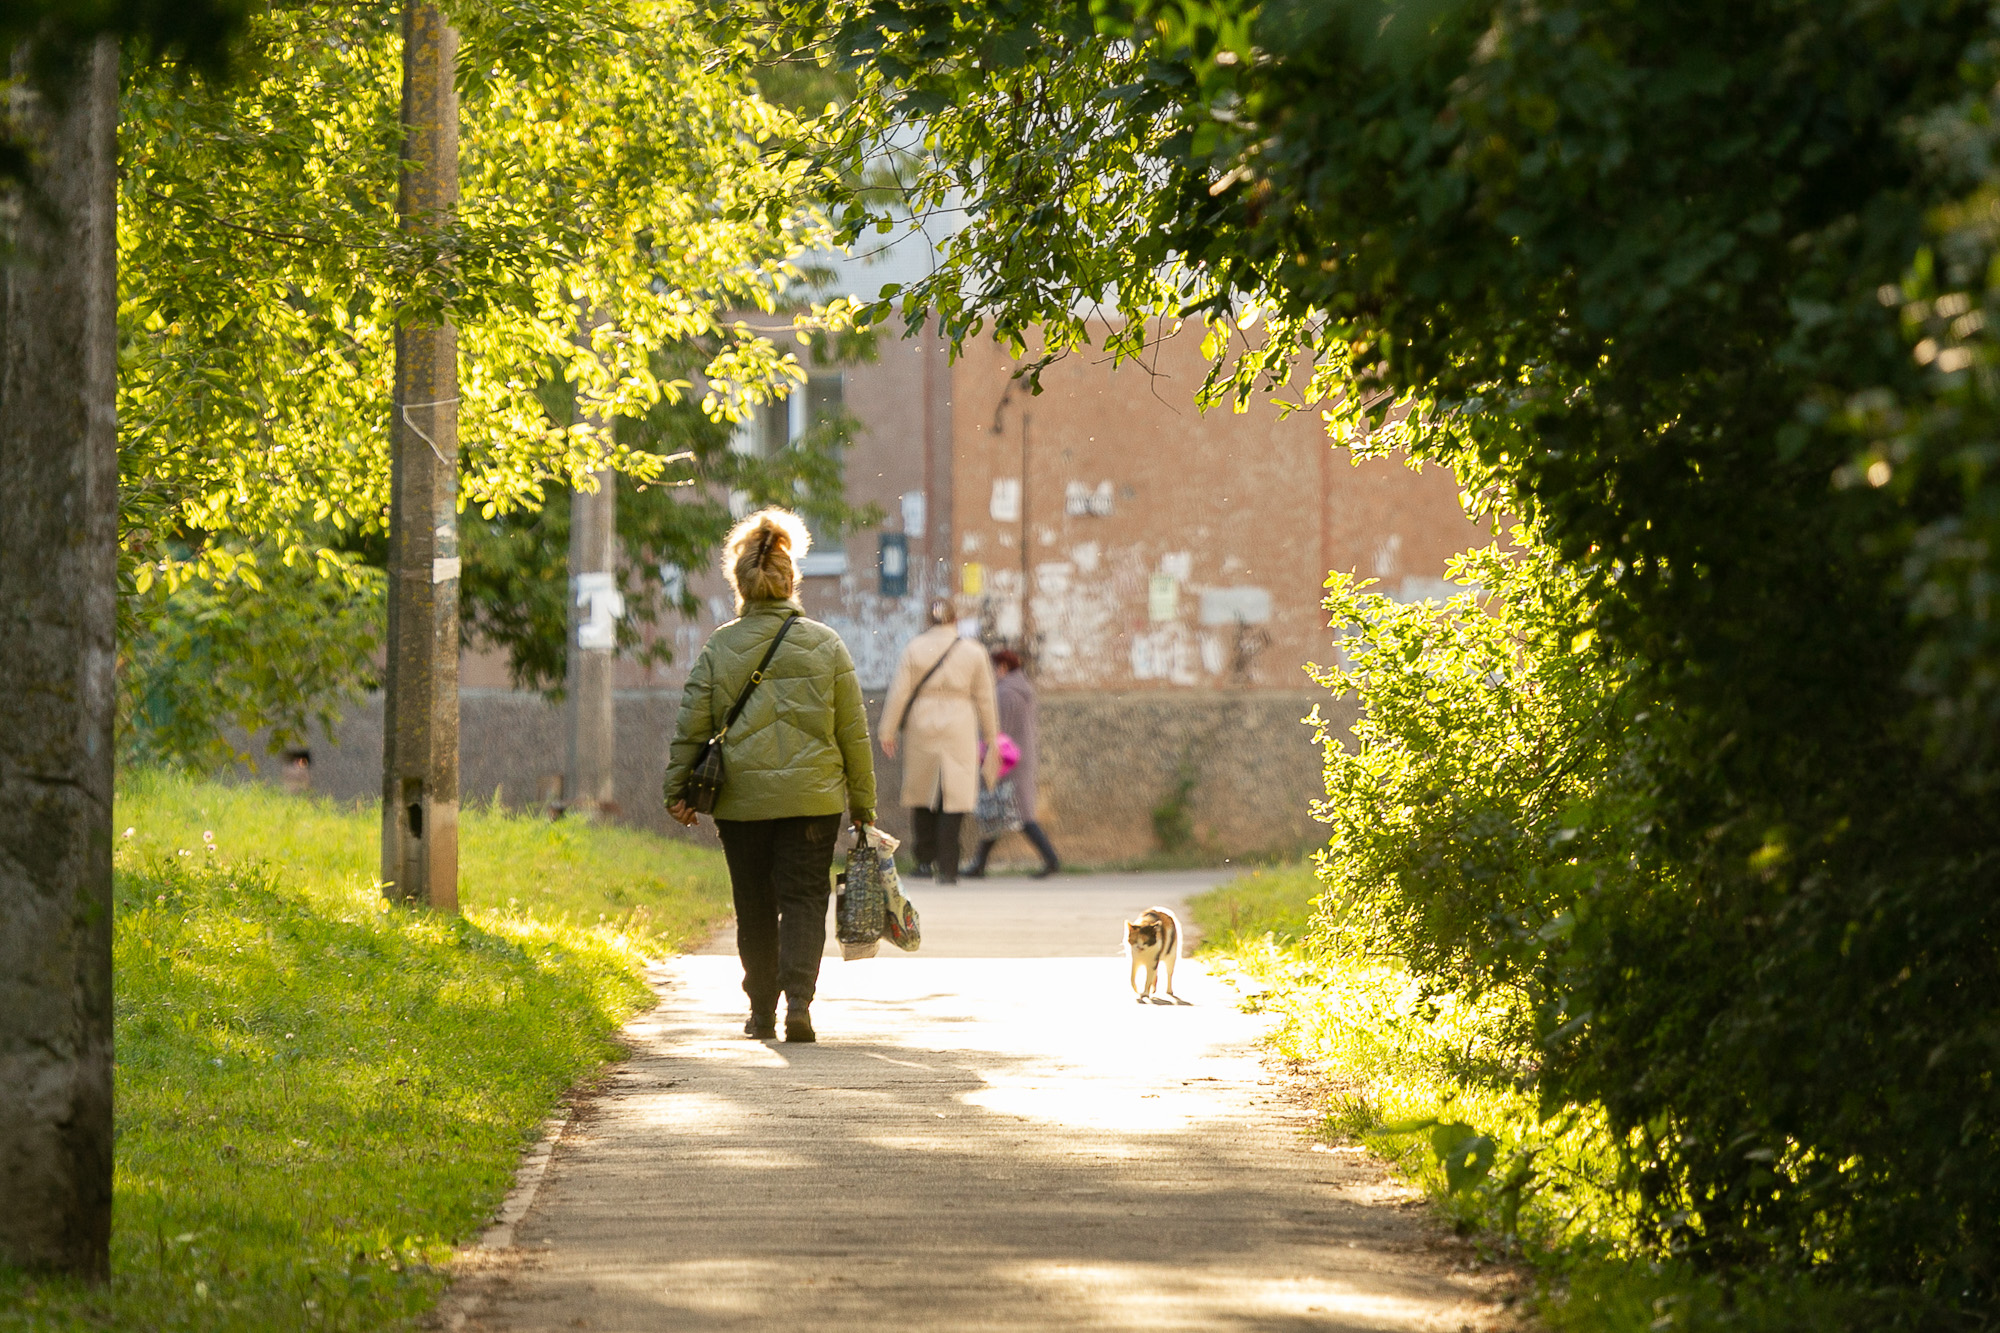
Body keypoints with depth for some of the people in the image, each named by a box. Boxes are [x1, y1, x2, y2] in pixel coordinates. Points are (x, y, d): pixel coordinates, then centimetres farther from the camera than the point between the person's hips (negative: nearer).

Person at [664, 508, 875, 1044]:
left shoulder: (718, 648, -2)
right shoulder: (826, 645, 0)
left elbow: (691, 727, -1)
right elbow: (854, 731, 4)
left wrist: (677, 790, 10)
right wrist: (862, 800, 12)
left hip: (742, 799, 0)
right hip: (813, 796, 0)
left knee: (755, 908, 12)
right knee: (804, 899, 2)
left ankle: (762, 1013, 17)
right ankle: (798, 1001, -17)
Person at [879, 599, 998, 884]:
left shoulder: (914, 649, 1)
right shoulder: (974, 653, 2)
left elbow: (899, 692, -1)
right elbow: (985, 700, 7)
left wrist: (888, 732, 4)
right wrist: (991, 740, 15)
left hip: (921, 727, 1)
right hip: (959, 729, -1)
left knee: (921, 793, 15)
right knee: (954, 798, -1)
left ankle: (924, 859, 14)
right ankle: (947, 868, -7)